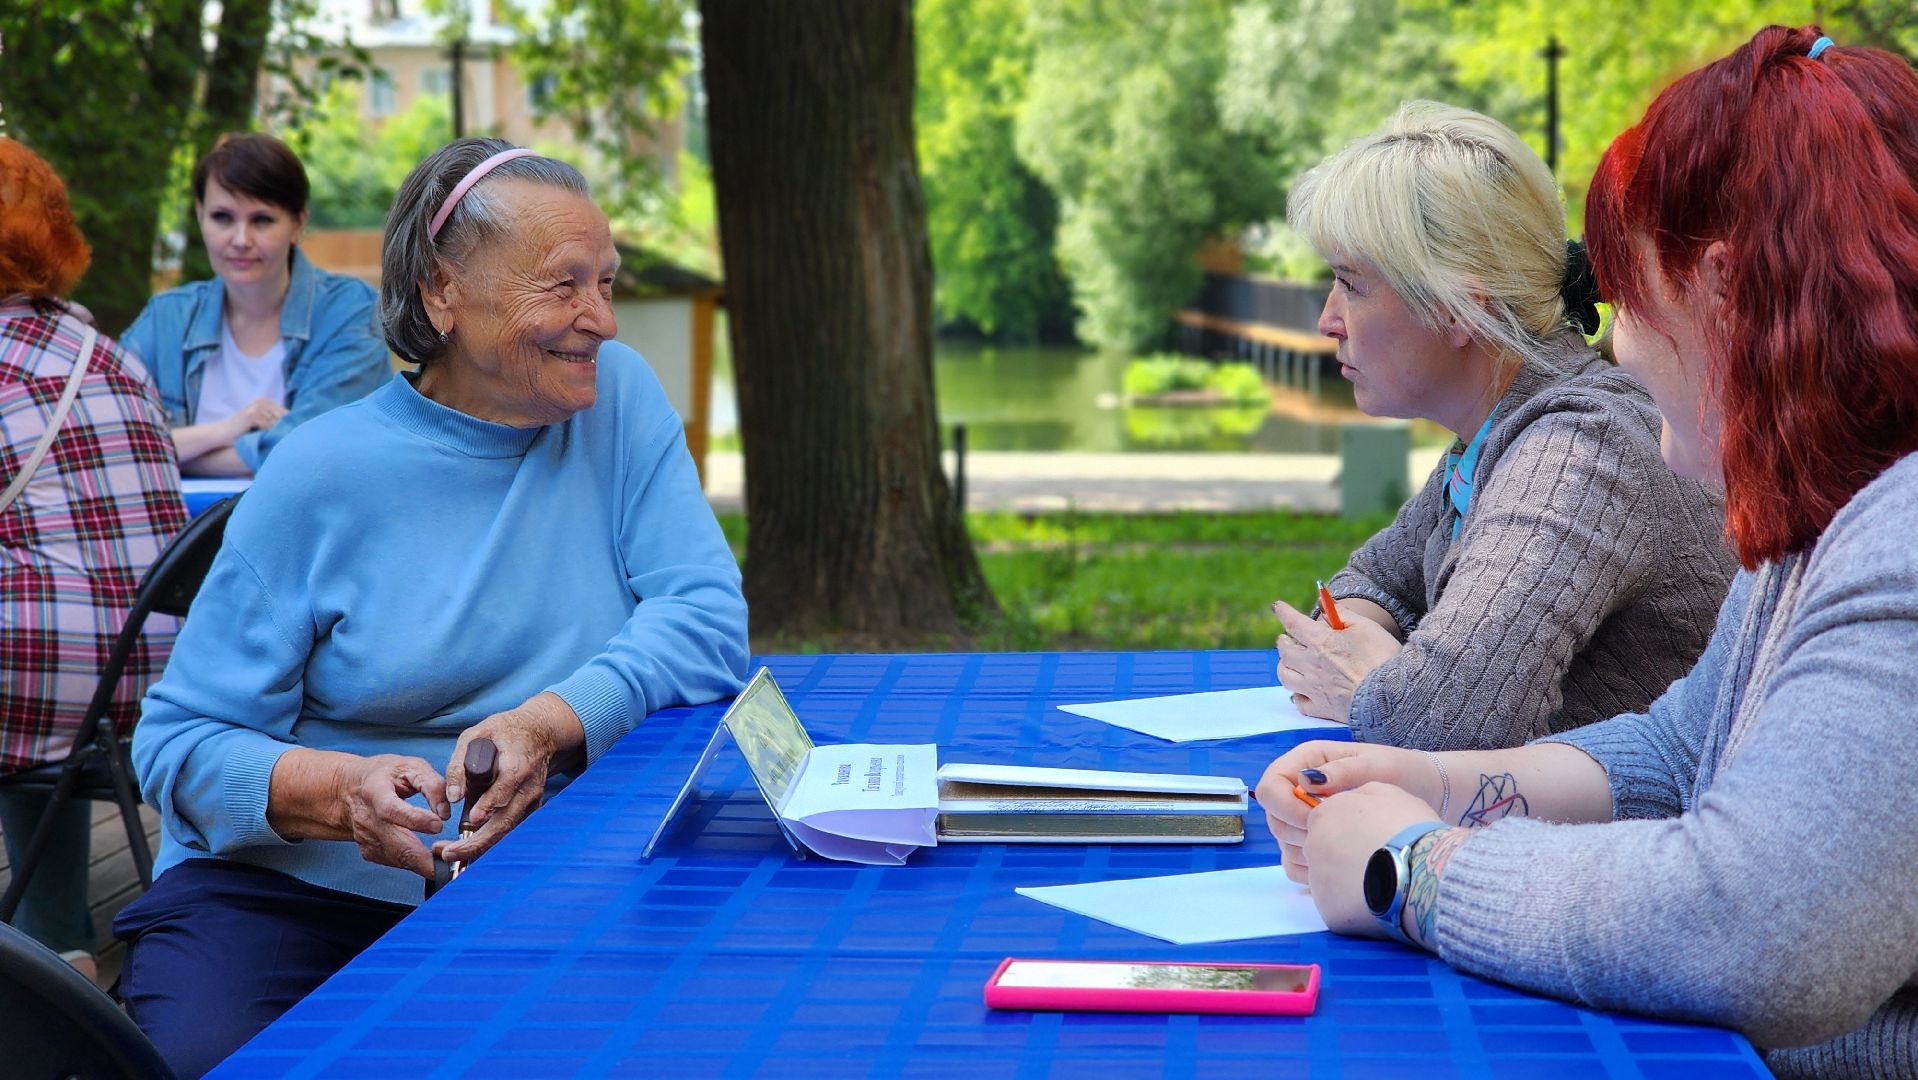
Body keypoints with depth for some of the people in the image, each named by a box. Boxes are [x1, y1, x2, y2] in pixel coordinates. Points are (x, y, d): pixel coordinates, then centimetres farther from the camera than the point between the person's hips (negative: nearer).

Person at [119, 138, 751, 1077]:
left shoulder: (617, 397, 2)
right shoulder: (322, 474, -7)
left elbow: (709, 619, -7)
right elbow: (178, 741, -4)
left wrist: (546, 724, -24)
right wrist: (341, 790, -24)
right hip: (287, 891, -2)